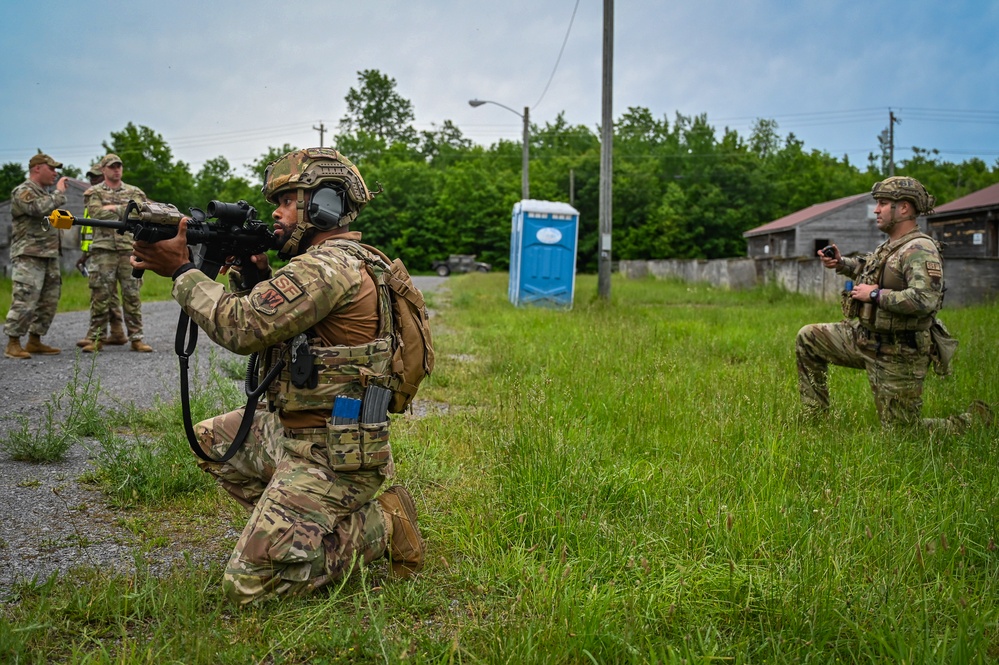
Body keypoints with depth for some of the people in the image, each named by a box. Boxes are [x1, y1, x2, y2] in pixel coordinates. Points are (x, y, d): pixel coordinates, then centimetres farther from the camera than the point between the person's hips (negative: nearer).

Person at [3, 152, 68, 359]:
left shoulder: (44, 193, 22)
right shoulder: (23, 191, -7)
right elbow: (41, 209, -24)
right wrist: (59, 192, -13)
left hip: (49, 257, 9)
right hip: (28, 257, -9)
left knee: (48, 302, 9)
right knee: (24, 301, -12)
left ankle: (34, 341, 16)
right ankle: (13, 344, -5)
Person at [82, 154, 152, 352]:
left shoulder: (134, 192, 14)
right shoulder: (94, 193, 8)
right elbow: (98, 214, -10)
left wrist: (115, 208, -8)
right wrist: (127, 211, -7)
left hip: (129, 250, 2)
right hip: (103, 250, -2)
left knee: (132, 295, 2)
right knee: (100, 295, -1)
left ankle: (136, 338, 6)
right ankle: (96, 338, 5)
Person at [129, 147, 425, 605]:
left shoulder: (328, 266, -20)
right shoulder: (338, 260, 13)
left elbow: (243, 328, -23)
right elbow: (265, 325, 19)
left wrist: (181, 271, -12)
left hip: (331, 457, -10)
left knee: (247, 583, -9)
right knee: (211, 439, 26)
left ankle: (378, 528, 1)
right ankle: (304, 522, 18)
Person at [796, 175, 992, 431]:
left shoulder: (919, 249, -21)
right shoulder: (889, 245, 8)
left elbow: (924, 300, -36)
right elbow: (868, 268, 32)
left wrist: (875, 295, -26)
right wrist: (840, 263, 14)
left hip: (897, 354, -9)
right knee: (807, 338, 9)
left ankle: (976, 420, 21)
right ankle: (814, 417, 16)